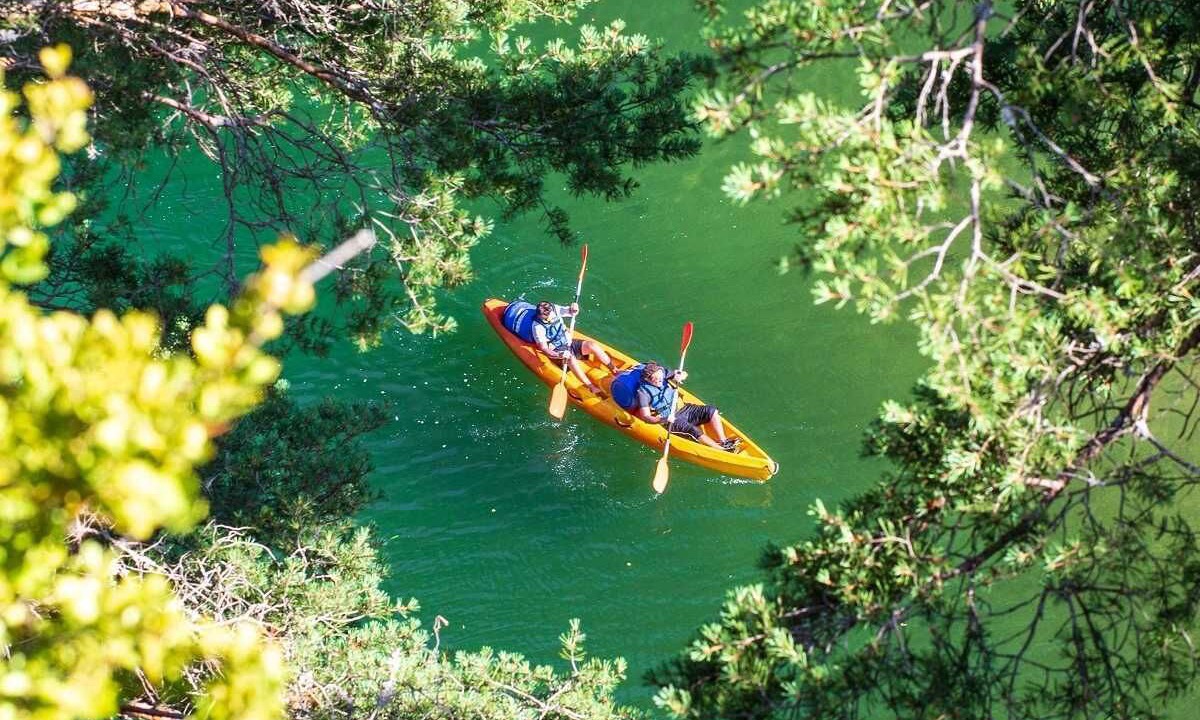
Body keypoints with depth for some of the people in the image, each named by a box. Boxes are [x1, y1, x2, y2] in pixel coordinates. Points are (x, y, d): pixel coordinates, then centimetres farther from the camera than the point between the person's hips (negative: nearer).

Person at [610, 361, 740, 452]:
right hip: (671, 421, -7)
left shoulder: (662, 373, 1)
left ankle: (723, 441, -13)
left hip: (681, 409, 7)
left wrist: (679, 376, -12)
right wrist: (662, 420, -36)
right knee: (693, 430, -33)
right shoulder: (644, 392, -16)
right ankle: (722, 450, -32)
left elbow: (683, 374, 12)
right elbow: (645, 417, -20)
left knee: (711, 411, -10)